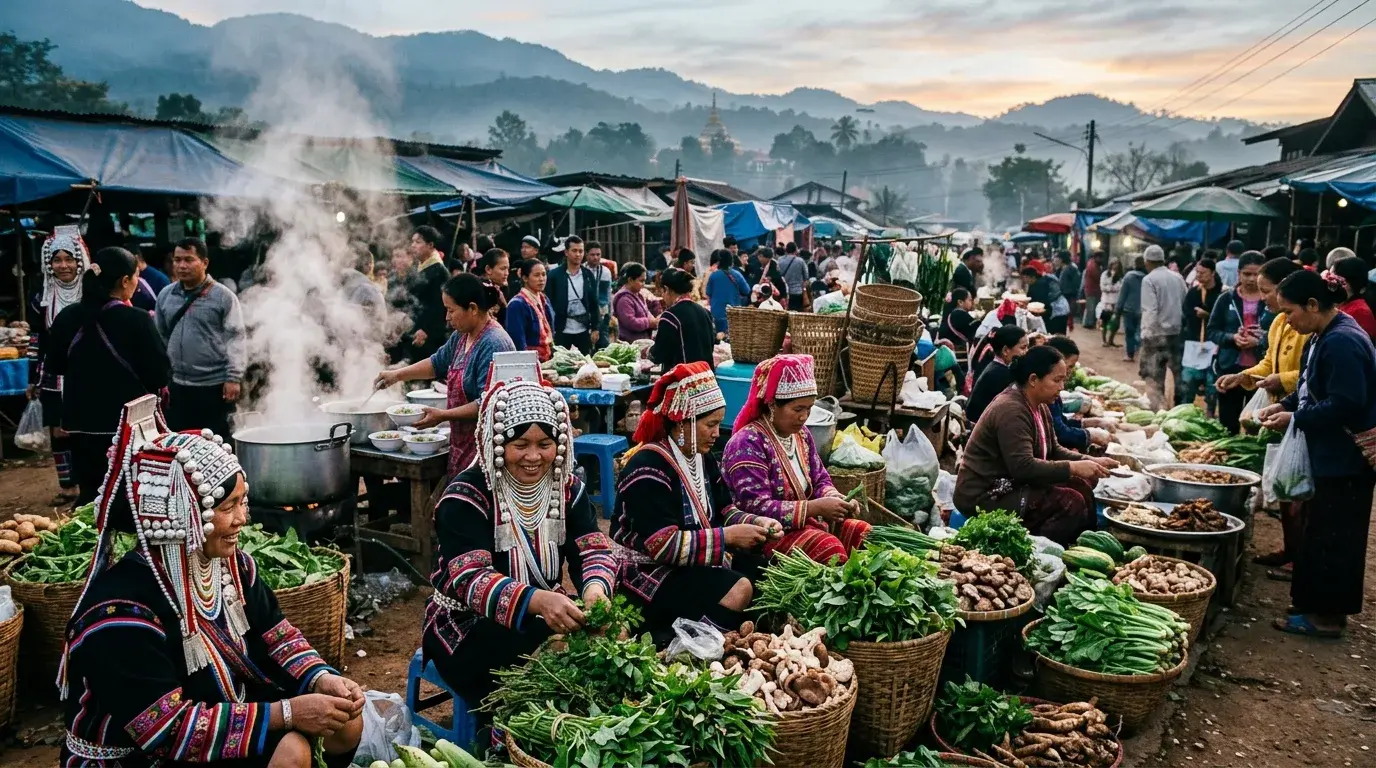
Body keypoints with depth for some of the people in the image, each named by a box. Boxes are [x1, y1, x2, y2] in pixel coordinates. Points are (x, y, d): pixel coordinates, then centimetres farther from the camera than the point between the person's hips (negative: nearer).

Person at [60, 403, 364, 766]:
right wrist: (288, 712, -29)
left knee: (345, 721, -5)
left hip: (226, 716, 7)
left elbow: (278, 637, 5)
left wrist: (322, 679, -16)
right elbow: (170, 730, -28)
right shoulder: (122, 612, -29)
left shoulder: (231, 564, -5)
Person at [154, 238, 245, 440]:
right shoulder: (165, 295, 8)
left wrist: (233, 378, -15)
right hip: (178, 386, 5)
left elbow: (236, 339, -9)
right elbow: (160, 338, 14)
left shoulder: (223, 296, -7)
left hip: (215, 385, -5)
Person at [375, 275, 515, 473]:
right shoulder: (462, 336, 11)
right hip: (463, 442, 9)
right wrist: (397, 375, 23)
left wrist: (443, 415, -18)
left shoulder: (494, 344, -18)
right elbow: (438, 363, 28)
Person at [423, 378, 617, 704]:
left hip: (548, 616, 5)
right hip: (469, 626, -5)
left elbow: (594, 550, -8)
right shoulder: (466, 495, -17)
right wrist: (537, 601, -47)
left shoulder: (567, 487, 0)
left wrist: (595, 588, -34)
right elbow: (469, 579, -28)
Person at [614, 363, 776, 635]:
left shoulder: (703, 457, 7)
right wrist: (727, 536, -25)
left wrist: (757, 523, -9)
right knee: (738, 591, -25)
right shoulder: (648, 467, -21)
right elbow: (664, 545, -27)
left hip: (697, 561, 9)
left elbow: (723, 511, 11)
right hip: (649, 570, -9)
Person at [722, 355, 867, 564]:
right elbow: (757, 509, -25)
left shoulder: (801, 433, 7)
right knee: (831, 550, -29)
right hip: (767, 532, -8)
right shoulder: (748, 443, -19)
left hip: (807, 522, 9)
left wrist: (833, 496, -10)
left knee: (865, 535, -5)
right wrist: (815, 507, -27)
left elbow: (820, 480, 15)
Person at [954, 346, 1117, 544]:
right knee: (1071, 503, -20)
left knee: (1081, 487, 1)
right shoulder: (1011, 410, -22)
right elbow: (1023, 467, -29)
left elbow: (1053, 450, 15)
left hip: (1012, 484, 10)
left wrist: (1090, 462, 0)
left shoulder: (1040, 407, 9)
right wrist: (1073, 467, -24)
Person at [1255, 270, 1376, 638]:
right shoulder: (1324, 337, 10)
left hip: (1346, 459, -10)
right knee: (1323, 533, 17)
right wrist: (1283, 405, 4)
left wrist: (1294, 419, -18)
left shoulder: (1342, 342, -23)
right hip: (1333, 455, 10)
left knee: (1331, 537, 0)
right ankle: (1319, 605, 28)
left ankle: (1326, 615, 11)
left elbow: (1346, 404, -26)